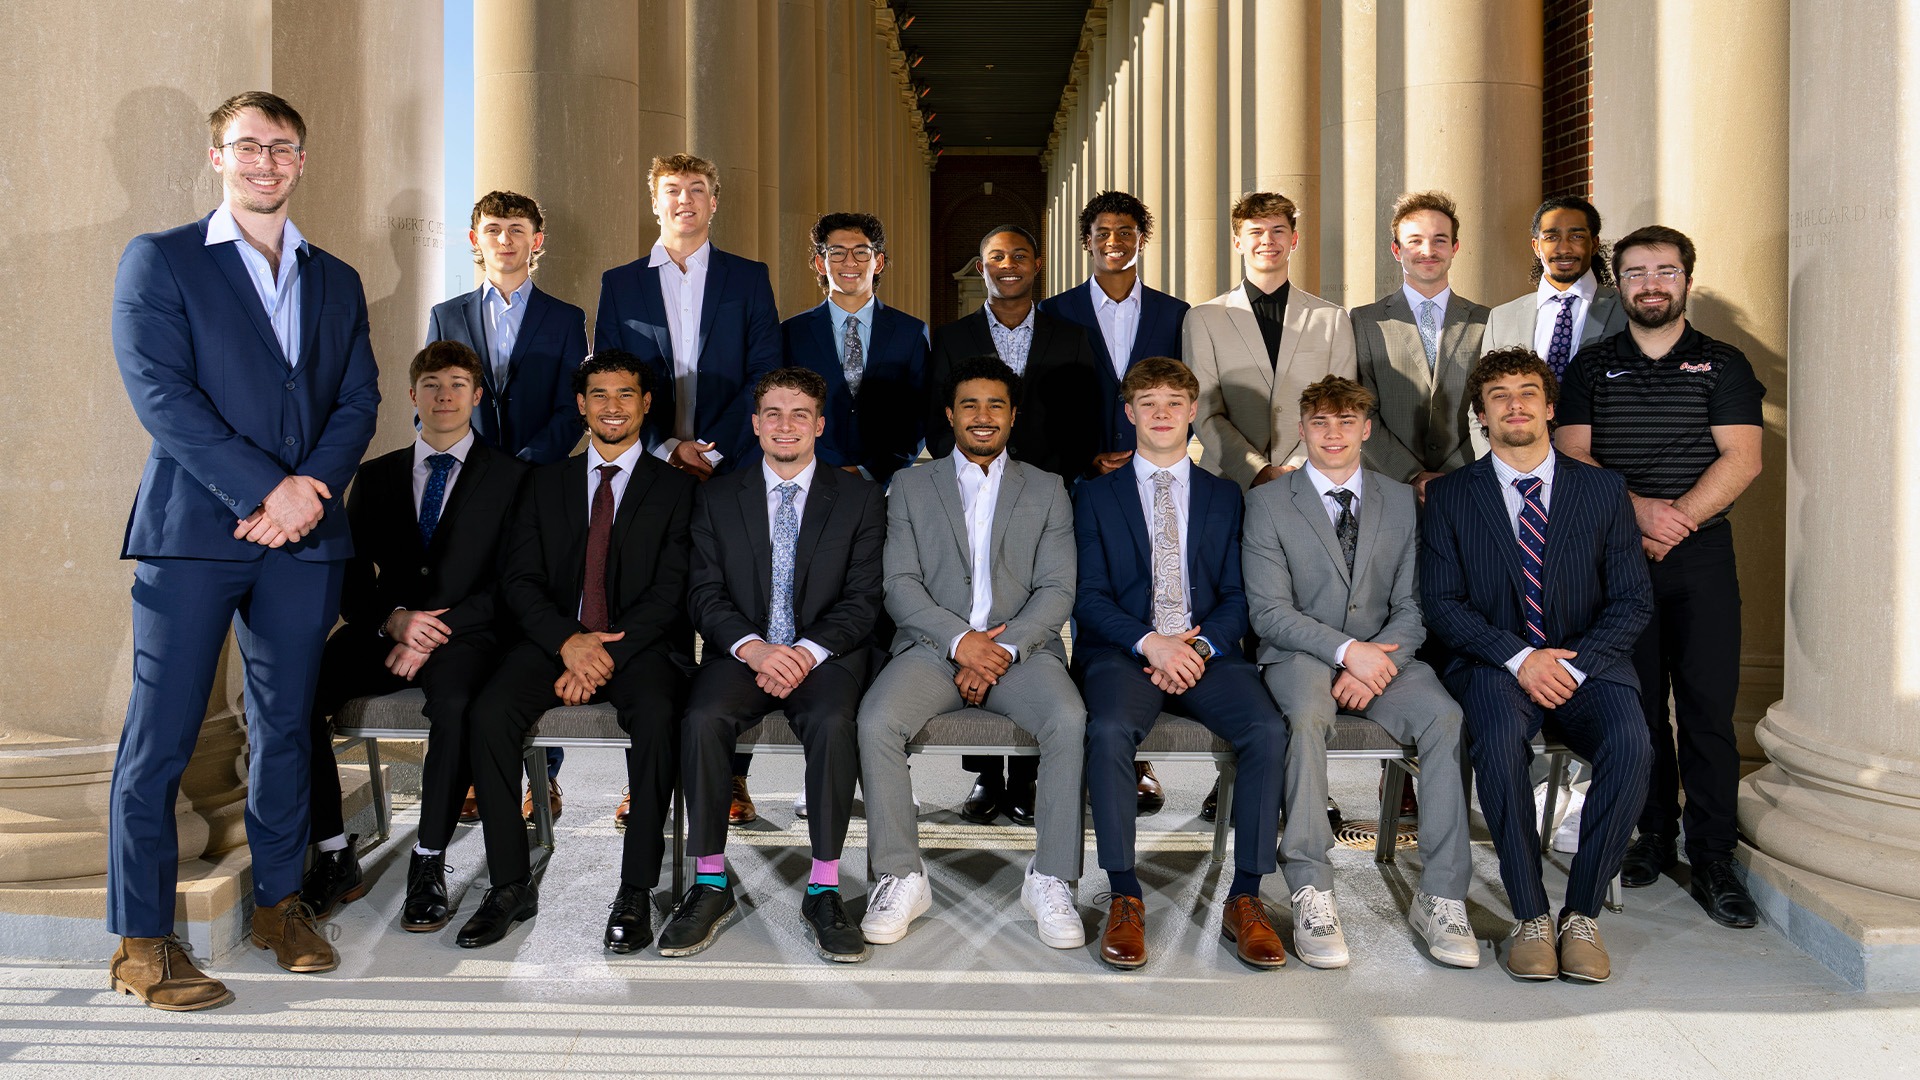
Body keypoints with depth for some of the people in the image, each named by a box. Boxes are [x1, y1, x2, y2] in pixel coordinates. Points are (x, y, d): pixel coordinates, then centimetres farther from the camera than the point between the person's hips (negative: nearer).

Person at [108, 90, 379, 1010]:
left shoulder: (336, 281, 17)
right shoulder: (158, 261, 5)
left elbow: (358, 401, 10)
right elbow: (160, 392, -6)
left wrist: (312, 487, -7)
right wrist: (265, 490, -14)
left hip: (304, 533, 4)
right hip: (193, 528, -4)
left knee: (286, 727, 11)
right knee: (160, 739, -2)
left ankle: (279, 901, 24)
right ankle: (142, 941, 8)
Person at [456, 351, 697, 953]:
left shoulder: (675, 487, 9)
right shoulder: (545, 482, 17)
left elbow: (670, 590, -2)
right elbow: (519, 579, 6)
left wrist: (608, 654, -16)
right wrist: (568, 641, -13)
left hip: (640, 645, -2)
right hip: (554, 642, 2)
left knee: (657, 716, -34)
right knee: (490, 712, -26)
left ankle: (635, 892, -24)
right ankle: (511, 885, -15)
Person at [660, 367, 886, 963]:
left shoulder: (860, 498, 8)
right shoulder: (716, 497, 12)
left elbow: (863, 600, 1)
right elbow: (704, 593, 3)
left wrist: (807, 652, -17)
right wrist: (754, 647, -16)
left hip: (825, 655, -1)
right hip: (741, 653, 1)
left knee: (833, 723, -33)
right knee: (702, 720, -30)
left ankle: (823, 890, -21)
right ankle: (711, 886, -15)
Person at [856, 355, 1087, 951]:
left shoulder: (1046, 490, 14)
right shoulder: (910, 486, 13)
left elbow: (1057, 591, 4)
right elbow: (900, 586, 3)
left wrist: (1003, 648, -13)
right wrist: (961, 640, -14)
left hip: (1022, 646, 0)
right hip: (933, 644, 0)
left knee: (1069, 721, -30)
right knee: (877, 721, -29)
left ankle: (1050, 882, -17)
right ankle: (901, 878, -15)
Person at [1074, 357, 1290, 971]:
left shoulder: (1224, 497, 18)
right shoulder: (1097, 496, 13)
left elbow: (1236, 597, 10)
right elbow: (1091, 596, 2)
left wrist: (1200, 647, -11)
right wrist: (1149, 642, -15)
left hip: (1207, 650, 2)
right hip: (1123, 650, -1)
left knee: (1268, 729, -27)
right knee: (1109, 729, -34)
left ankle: (1245, 898, -16)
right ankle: (1124, 898, -21)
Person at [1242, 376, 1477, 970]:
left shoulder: (1400, 500, 13)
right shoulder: (1268, 503, 3)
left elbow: (1412, 605, 7)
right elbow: (1269, 611, -5)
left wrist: (1380, 660, -13)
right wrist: (1348, 650, -18)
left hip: (1381, 655, 3)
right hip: (1300, 656, -3)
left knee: (1445, 717, -27)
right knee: (1307, 716, -36)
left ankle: (1439, 898, -21)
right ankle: (1312, 895, -31)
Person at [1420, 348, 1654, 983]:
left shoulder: (1602, 490, 10)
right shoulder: (1449, 496, 7)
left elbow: (1631, 601, 6)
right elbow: (1442, 603, 0)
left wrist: (1575, 664, -11)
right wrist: (1519, 657, -15)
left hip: (1587, 663, 2)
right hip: (1493, 665, -1)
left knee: (1629, 745, -29)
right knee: (1499, 741, -34)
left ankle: (1582, 914, -14)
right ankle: (1531, 918, -19)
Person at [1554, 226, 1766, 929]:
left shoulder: (1724, 365, 9)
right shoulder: (1592, 366, 12)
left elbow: (1741, 458, -1)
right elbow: (1571, 454, 3)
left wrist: (1678, 517, -14)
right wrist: (1637, 508, -12)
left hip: (1701, 555, -1)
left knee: (1708, 706, -5)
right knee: (1636, 703, 3)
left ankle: (1712, 858, 2)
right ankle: (1652, 836, 16)